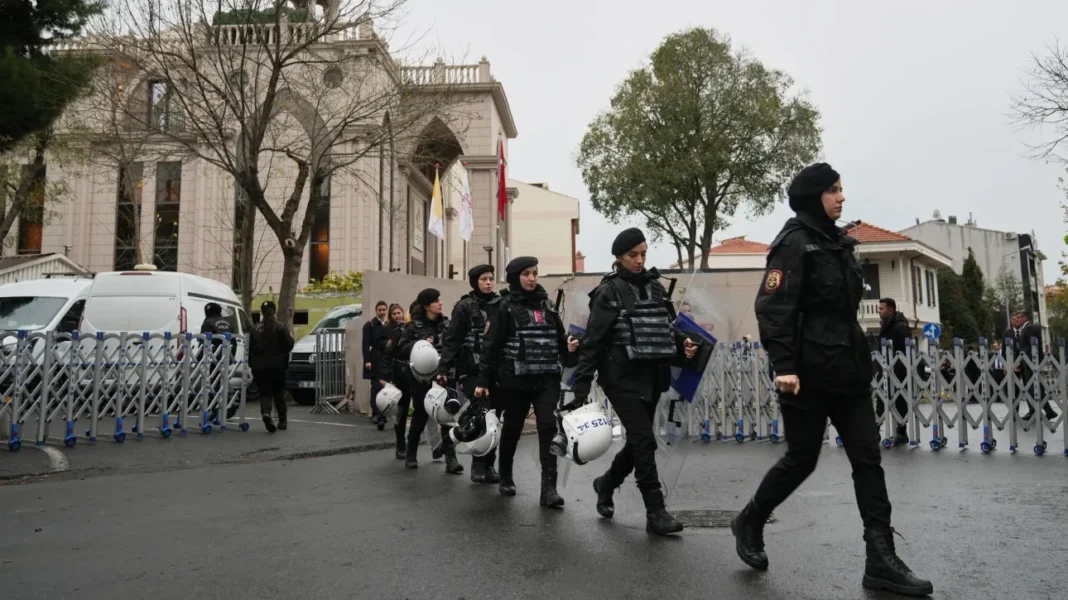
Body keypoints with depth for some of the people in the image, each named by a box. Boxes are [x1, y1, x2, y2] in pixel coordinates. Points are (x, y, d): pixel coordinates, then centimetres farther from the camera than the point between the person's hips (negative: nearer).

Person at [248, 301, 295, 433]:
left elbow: (250, 348, 5)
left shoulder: (255, 328, 3)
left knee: (265, 393, 2)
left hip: (260, 366, 1)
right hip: (278, 365, -1)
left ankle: (266, 412, -28)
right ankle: (282, 421, 16)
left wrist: (251, 365, 11)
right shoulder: (281, 327, -4)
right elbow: (288, 345, -9)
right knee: (279, 393, 13)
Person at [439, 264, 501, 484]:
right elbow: (451, 341, -6)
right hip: (473, 370, -4)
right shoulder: (465, 307, -2)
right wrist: (446, 370, -15)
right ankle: (478, 463, 7)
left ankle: (488, 464, 14)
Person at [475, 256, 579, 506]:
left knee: (549, 427, -9)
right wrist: (483, 380, -9)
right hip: (515, 379, -3)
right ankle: (505, 478, 32)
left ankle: (549, 487, -8)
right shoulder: (504, 306, -2)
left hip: (547, 379, 3)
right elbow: (491, 345, -6)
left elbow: (558, 337, 18)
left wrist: (569, 345, -4)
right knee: (512, 428, 11)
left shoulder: (546, 303, 11)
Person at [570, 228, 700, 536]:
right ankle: (655, 512, 3)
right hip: (623, 378, -6)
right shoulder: (609, 291, -9)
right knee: (644, 441, -7)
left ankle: (606, 483, 38)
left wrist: (682, 342, -2)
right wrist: (582, 384, -15)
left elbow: (665, 327, 19)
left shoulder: (654, 286, 10)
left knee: (639, 440, 14)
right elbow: (593, 340, -12)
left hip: (652, 377, 7)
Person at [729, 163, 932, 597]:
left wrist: (858, 357, 21)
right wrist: (783, 366, -25)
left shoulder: (836, 242, 16)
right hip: (808, 372, -8)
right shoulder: (794, 243, -11)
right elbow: (773, 308, -19)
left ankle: (881, 561, 9)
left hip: (848, 369, 8)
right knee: (802, 458, 2)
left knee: (868, 459, 4)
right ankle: (749, 523, 24)